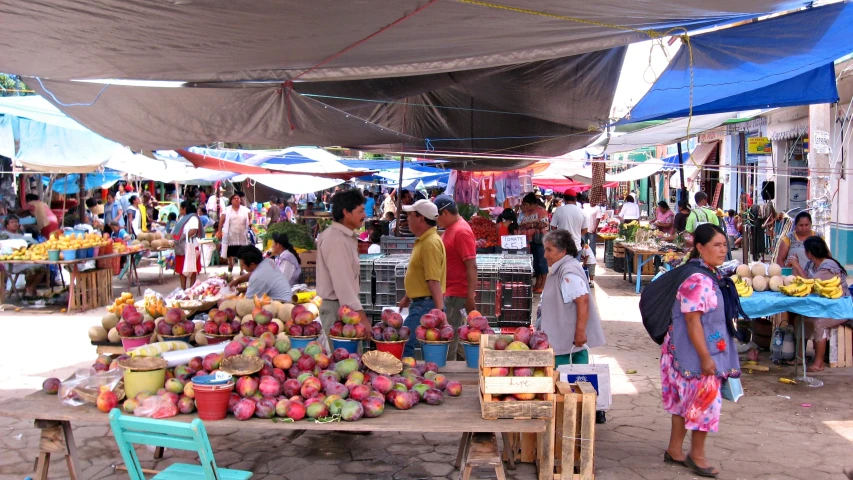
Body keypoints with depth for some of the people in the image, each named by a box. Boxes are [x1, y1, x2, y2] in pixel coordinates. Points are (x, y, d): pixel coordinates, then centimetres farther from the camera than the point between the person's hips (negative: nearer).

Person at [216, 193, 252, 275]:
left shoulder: (245, 210, 7)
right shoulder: (227, 210, 2)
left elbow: (250, 218, 14)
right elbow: (221, 221, 3)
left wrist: (250, 222, -10)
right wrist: (219, 232, -2)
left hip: (242, 235, 0)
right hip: (231, 235, 0)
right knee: (230, 253, 8)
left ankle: (242, 270, 7)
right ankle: (230, 265, 34)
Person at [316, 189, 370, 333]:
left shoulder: (345, 236, 12)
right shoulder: (336, 240, -18)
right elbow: (342, 283, -24)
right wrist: (361, 316, -25)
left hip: (345, 305, 9)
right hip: (337, 307, -9)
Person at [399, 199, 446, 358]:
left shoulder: (431, 243, -20)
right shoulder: (423, 240, 13)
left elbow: (434, 281, -25)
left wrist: (440, 311, -27)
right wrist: (407, 297, 28)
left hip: (426, 306, -10)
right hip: (420, 303, 10)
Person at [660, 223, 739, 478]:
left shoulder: (709, 275, 10)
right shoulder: (697, 280, -22)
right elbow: (692, 321, -24)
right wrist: (705, 357, -23)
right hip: (696, 351, -10)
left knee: (686, 400, 16)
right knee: (705, 399, 1)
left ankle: (675, 450, 28)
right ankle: (696, 454, 17)